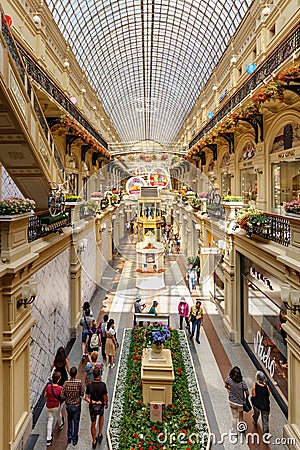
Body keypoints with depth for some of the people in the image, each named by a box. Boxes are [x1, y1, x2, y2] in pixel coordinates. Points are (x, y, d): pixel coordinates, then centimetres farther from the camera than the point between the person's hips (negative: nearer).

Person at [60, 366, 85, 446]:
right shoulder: (79, 382, -22)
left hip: (68, 405, 2)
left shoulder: (66, 383, -19)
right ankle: (74, 439, 28)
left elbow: (62, 395, -15)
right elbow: (82, 394, -14)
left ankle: (69, 437, 35)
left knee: (69, 420, 26)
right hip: (77, 405, -1)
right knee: (76, 422, 17)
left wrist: (67, 398, 4)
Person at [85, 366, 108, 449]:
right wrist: (106, 404, 3)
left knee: (93, 424, 19)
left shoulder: (89, 385, -20)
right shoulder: (103, 385, -24)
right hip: (100, 406, 0)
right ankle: (100, 434, 33)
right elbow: (105, 397, -14)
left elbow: (86, 398, -18)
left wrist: (92, 402, -9)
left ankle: (94, 441, 34)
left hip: (92, 407, 1)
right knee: (101, 416, 33)